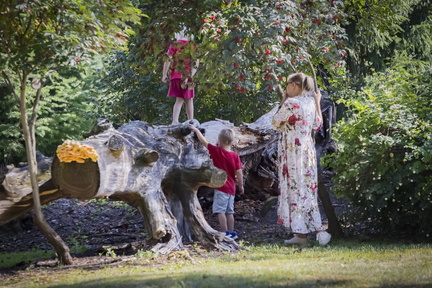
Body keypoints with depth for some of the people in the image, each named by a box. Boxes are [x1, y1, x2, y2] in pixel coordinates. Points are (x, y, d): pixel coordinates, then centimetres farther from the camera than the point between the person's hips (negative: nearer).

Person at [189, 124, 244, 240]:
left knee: (220, 210, -5)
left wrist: (196, 130, 14)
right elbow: (239, 172, -2)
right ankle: (231, 232, 16)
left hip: (220, 187, -5)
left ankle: (225, 233, -10)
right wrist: (241, 186, 9)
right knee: (229, 211, 13)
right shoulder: (235, 155, -1)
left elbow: (204, 141, 1)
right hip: (231, 188, 5)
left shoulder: (216, 151, -9)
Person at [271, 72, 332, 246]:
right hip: (308, 151, 7)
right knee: (308, 190, 12)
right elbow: (317, 125, 16)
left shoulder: (290, 104, -15)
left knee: (295, 190, -2)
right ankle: (318, 229, 10)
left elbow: (275, 123, -4)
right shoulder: (311, 102, 5)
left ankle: (301, 233, -2)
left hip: (292, 152, -7)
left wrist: (282, 103, 5)